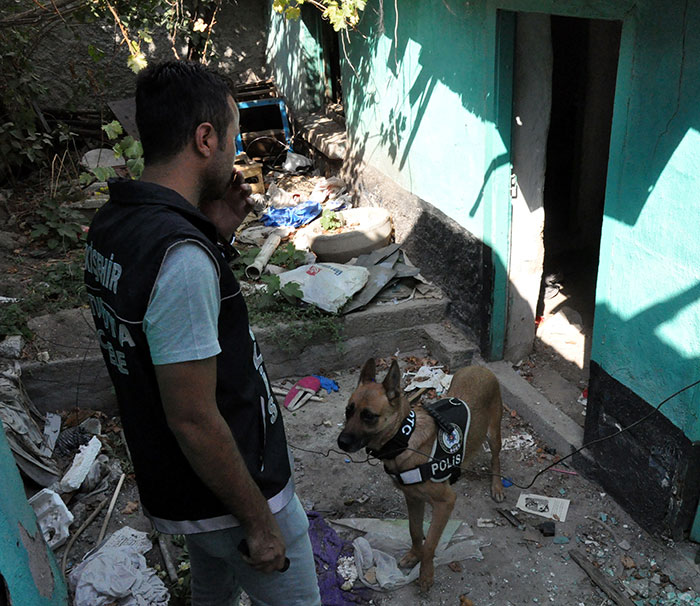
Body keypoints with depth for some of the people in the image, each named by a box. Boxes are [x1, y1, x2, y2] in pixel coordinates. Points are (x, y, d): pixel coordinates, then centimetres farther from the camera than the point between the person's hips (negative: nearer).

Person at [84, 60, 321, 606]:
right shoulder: (180, 256, -32)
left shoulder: (111, 227, -3)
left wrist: (214, 234, -2)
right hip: (227, 496, -8)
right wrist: (259, 521, -17)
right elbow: (193, 420, -29)